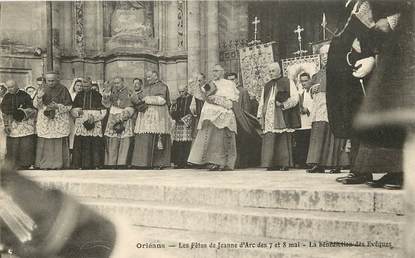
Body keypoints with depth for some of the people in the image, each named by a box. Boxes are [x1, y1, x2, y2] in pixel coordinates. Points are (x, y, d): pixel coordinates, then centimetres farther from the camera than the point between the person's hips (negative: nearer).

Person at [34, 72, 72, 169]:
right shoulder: (42, 90, 9)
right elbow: (36, 105, 4)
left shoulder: (63, 90, 0)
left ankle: (58, 164, 4)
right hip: (45, 122, 3)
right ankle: (45, 165, 6)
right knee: (45, 144, -1)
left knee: (59, 145, -4)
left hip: (60, 122, -2)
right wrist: (39, 97, -16)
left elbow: (69, 106, -2)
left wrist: (57, 106, -17)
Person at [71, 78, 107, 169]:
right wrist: (78, 112, -10)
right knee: (80, 143, -4)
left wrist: (94, 117, -12)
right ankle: (80, 164, 2)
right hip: (81, 124, 2)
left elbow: (103, 111, 1)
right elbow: (73, 110, 12)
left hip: (95, 124, -2)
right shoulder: (79, 95, 12)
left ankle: (96, 164, 2)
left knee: (95, 144, -5)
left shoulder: (97, 95, 5)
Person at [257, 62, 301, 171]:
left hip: (283, 118, -4)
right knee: (269, 141, -4)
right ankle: (272, 164, -3)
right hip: (269, 118, 4)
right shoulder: (267, 86, 22)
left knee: (283, 140, -6)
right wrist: (260, 115, 10)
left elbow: (295, 98, -1)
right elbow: (262, 102, 21)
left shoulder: (288, 82, 8)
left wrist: (283, 104, -12)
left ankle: (285, 163, -1)